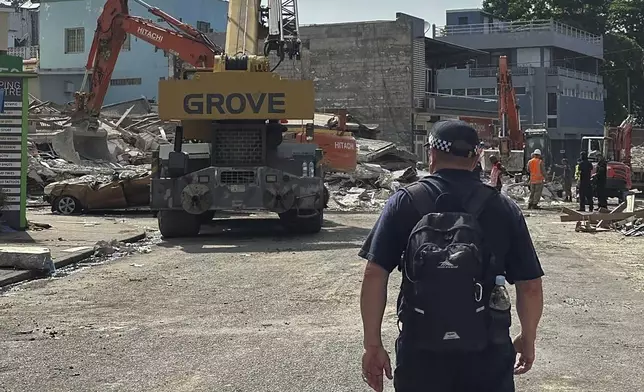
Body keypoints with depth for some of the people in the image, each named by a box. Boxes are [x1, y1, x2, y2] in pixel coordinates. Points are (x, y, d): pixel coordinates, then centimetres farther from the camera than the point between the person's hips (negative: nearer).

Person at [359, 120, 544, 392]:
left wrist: (373, 345, -1)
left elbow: (374, 275, -8)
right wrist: (528, 339, 17)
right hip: (487, 358, 1)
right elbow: (530, 286, 2)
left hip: (420, 355, 0)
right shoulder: (503, 208, 1)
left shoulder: (404, 202, -3)